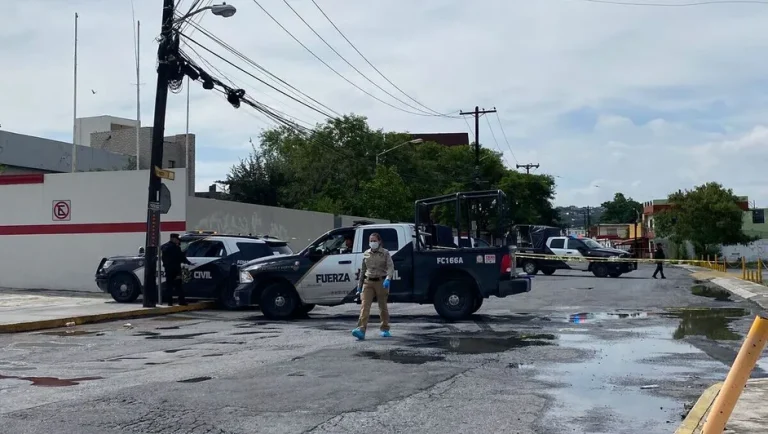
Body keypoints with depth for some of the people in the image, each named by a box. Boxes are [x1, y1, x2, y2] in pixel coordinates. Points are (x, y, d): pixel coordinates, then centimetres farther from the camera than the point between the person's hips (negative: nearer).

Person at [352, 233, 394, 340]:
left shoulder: (385, 253, -2)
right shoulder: (366, 254, 10)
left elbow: (390, 267, -12)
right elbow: (363, 270, 17)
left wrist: (388, 279, -29)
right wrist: (359, 284, 16)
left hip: (381, 282, -3)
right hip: (368, 282, 3)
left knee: (383, 306, 9)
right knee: (364, 305, -11)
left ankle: (385, 329, 24)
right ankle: (361, 330, -20)